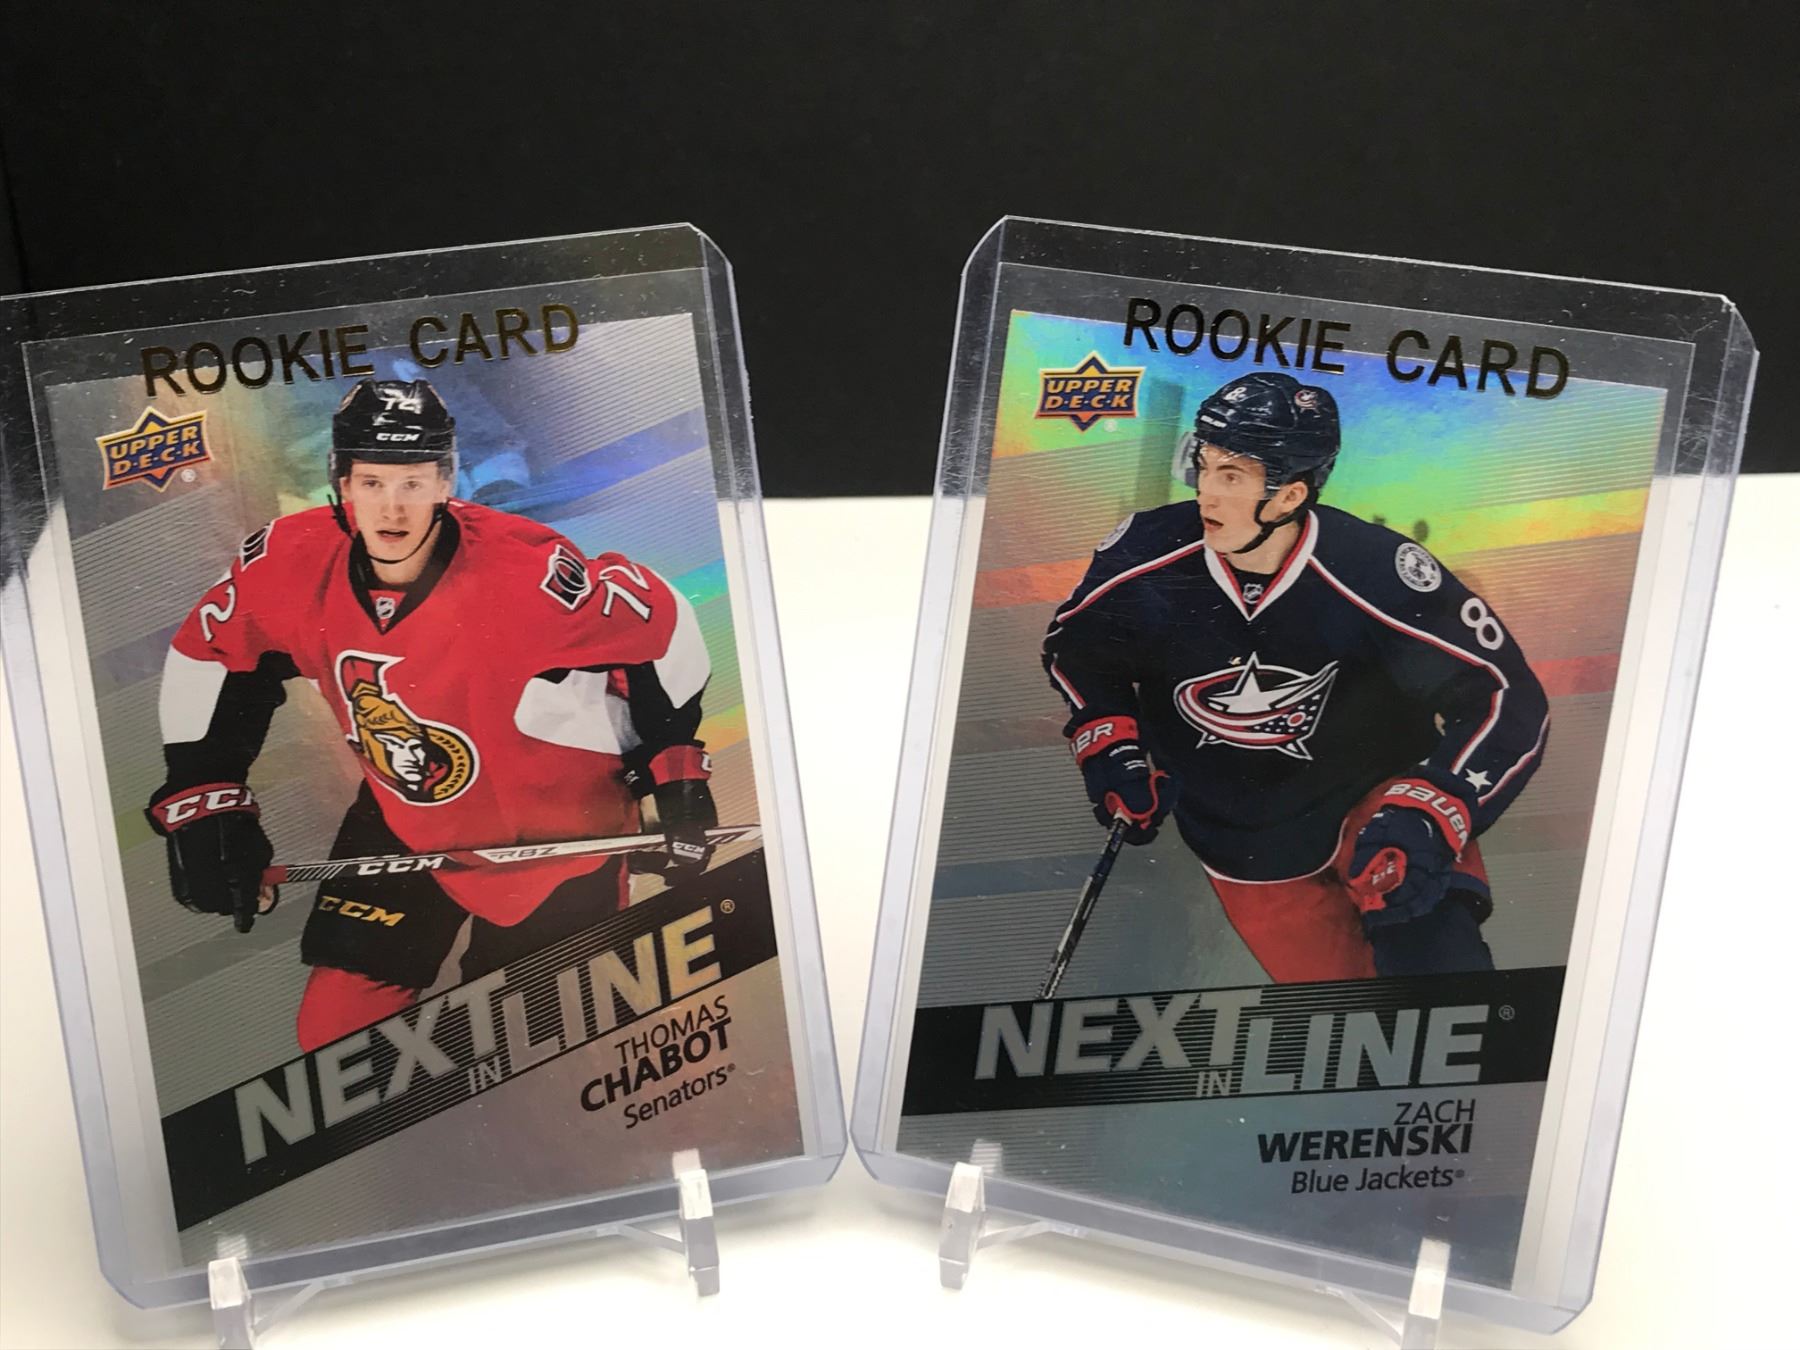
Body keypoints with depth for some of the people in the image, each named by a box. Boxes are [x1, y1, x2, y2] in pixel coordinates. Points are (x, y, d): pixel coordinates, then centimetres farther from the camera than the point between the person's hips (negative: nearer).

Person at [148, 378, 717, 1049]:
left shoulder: (525, 571, -29)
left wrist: (676, 774, -12)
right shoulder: (293, 565, -17)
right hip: (401, 824, 4)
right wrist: (199, 795, -1)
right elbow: (206, 653, 1)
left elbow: (661, 624, -16)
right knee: (334, 1032, 2)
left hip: (554, 830, -4)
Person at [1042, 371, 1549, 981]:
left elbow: (1510, 700, -21)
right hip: (1248, 850, 3)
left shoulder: (1375, 574, -27)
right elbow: (1072, 644, 4)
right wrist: (1109, 745, -9)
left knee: (1438, 961, -27)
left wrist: (1428, 816, -32)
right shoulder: (1148, 555, -18)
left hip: (1373, 799, -2)